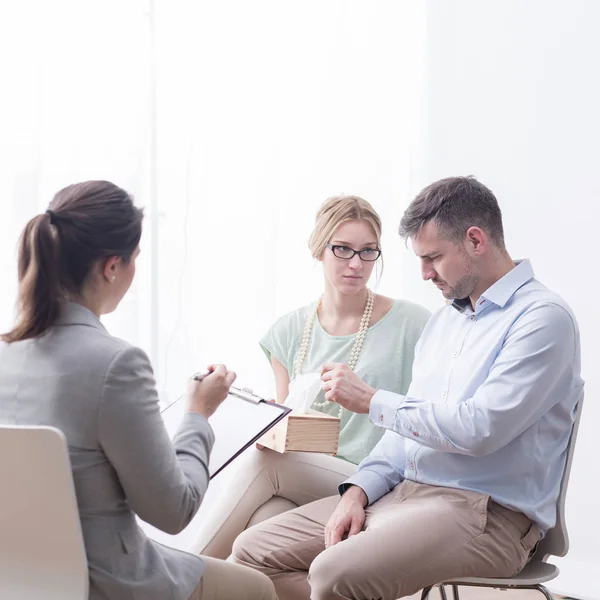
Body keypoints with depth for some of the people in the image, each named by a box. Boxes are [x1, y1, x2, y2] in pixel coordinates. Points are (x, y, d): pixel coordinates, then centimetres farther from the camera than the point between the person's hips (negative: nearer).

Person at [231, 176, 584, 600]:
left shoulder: (543, 318, -11)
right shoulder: (445, 319, 18)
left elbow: (479, 429, -21)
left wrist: (372, 400, -11)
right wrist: (359, 490, 2)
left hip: (485, 512, -9)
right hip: (402, 493, 9)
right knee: (253, 552, -2)